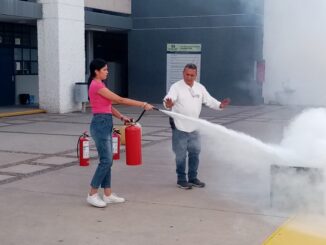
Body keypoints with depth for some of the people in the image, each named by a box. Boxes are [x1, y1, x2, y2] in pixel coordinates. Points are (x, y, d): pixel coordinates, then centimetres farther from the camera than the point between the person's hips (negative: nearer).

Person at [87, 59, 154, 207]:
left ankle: (108, 195, 16)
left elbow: (108, 106, 17)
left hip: (105, 124, 10)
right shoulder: (97, 85, -15)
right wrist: (143, 105, -15)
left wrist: (122, 117, 5)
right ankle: (92, 195, 1)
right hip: (100, 124, -10)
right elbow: (120, 100, -17)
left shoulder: (99, 85, 16)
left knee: (107, 161, 11)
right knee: (106, 161, -7)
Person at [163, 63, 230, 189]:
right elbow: (168, 99, -27)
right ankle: (181, 179, 16)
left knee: (195, 153, 13)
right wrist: (168, 104, -51)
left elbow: (209, 100, 6)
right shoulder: (176, 87, -12)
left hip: (194, 127, 5)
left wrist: (220, 105, -13)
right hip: (179, 127, -5)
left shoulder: (200, 88, 4)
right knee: (181, 154, 2)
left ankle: (193, 178, 27)